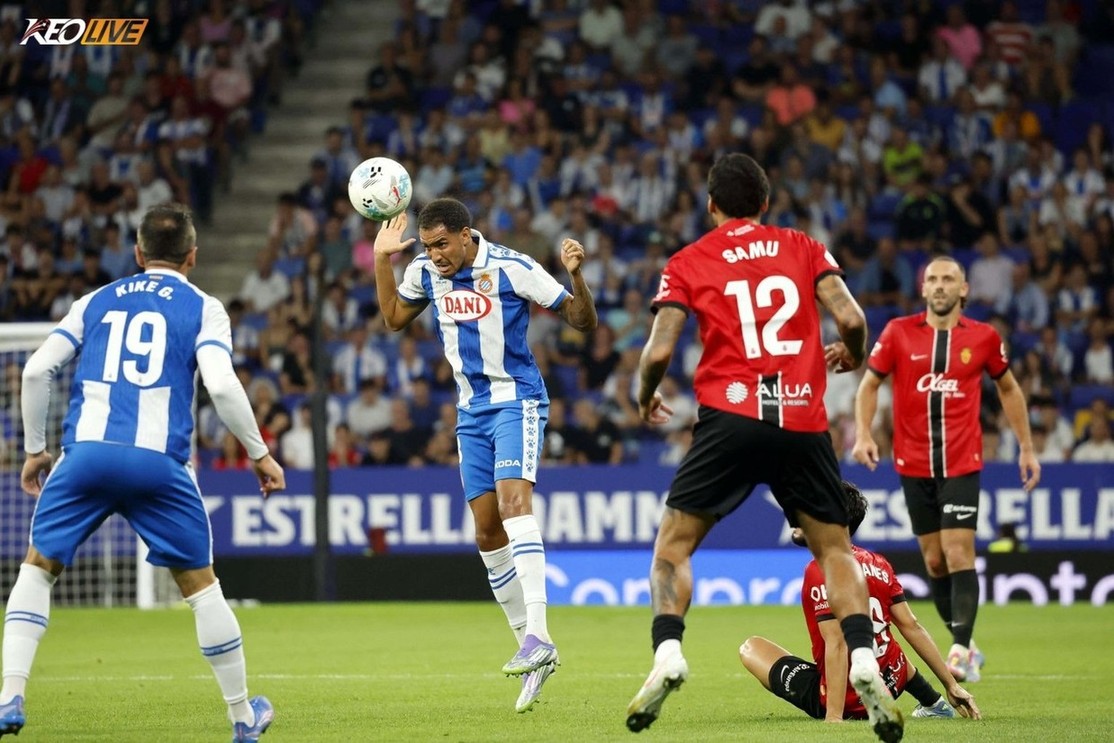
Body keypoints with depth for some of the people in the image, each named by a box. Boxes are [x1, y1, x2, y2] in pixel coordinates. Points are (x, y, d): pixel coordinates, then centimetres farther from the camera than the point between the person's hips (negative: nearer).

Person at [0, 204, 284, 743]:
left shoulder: (96, 302, 19)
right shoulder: (202, 308, 11)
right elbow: (221, 384, -5)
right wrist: (259, 455, 5)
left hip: (85, 452, 1)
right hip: (158, 461, -1)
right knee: (199, 582, 12)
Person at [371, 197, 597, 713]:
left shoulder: (512, 268, -15)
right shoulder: (425, 271, 2)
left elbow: (584, 322, -12)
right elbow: (394, 317, 21)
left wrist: (575, 275, -30)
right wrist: (381, 259, 10)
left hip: (517, 402, -7)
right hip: (471, 411, 7)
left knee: (513, 499, -27)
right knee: (487, 535, 4)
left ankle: (538, 637, -37)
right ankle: (532, 651, 14)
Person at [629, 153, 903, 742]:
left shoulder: (686, 263, 9)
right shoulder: (803, 249, 13)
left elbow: (659, 351, 0)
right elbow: (851, 319, 1)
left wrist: (644, 399, 20)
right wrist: (852, 355, 24)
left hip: (730, 414, -2)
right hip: (803, 422, 2)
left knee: (673, 544, 9)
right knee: (835, 548, 14)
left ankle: (667, 654, -12)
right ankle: (863, 659, -7)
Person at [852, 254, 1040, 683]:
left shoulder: (983, 338, 1)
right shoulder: (899, 333, 0)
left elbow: (1008, 389, 15)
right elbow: (869, 384, 7)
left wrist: (1026, 448, 14)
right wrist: (863, 434, -8)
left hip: (961, 465, -2)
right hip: (914, 465, 2)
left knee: (958, 555, -13)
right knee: (934, 561, 6)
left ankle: (960, 652, -16)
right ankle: (963, 645, 20)